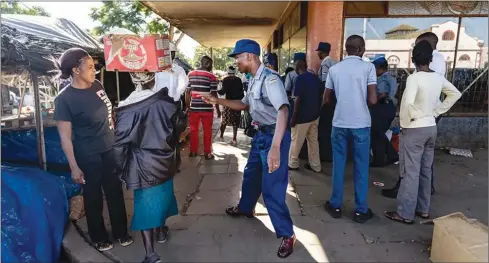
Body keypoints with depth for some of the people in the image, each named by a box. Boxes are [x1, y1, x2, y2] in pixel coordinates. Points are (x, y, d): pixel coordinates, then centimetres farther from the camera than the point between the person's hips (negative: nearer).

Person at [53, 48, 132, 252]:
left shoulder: (97, 85, -1)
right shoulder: (64, 99, -19)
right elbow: (65, 137, -16)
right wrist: (74, 167, -16)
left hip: (110, 150, 6)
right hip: (88, 156, -5)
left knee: (115, 192, 16)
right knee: (93, 197, 13)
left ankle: (121, 232, 36)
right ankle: (99, 237, 36)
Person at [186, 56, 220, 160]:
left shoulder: (190, 74, 5)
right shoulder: (212, 77, -8)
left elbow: (188, 92, 5)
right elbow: (214, 95, -8)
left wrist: (188, 106, 13)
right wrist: (218, 109, 0)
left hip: (193, 108, 4)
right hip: (207, 108, -4)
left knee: (193, 130, 15)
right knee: (207, 131, 7)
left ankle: (193, 151, 25)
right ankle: (207, 153, 13)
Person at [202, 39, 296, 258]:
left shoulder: (270, 79, -23)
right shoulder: (253, 80, 8)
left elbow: (283, 111, -37)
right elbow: (244, 104, 23)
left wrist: (275, 147, -48)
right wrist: (218, 101, 13)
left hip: (274, 136, -9)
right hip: (261, 134, 9)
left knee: (272, 187, -3)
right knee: (250, 175, 26)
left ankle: (287, 234, 15)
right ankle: (245, 208, 52)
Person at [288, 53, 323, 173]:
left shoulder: (300, 78, -15)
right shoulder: (314, 77, 7)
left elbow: (298, 99, -19)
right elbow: (322, 94, 12)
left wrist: (293, 117, -13)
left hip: (303, 116, -7)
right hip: (314, 115, 7)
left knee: (296, 141, 7)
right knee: (313, 141, 13)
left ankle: (292, 164, 19)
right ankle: (315, 166, 20)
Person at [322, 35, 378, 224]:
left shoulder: (334, 69, 3)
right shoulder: (368, 67, -5)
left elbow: (326, 99, 8)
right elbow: (372, 100, -10)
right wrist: (362, 100, 11)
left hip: (339, 123, 2)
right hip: (361, 124, -2)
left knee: (338, 165, 12)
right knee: (361, 167, 7)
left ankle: (335, 205, 20)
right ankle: (361, 210, 16)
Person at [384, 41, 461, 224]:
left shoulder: (414, 78, -17)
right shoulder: (438, 78, 4)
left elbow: (408, 103, -31)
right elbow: (455, 94, 18)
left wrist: (405, 122, -15)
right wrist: (437, 112, 13)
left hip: (414, 129, -7)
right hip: (431, 128, 7)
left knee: (410, 172, -1)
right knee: (425, 170, 15)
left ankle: (405, 213, 7)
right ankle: (423, 209, 27)